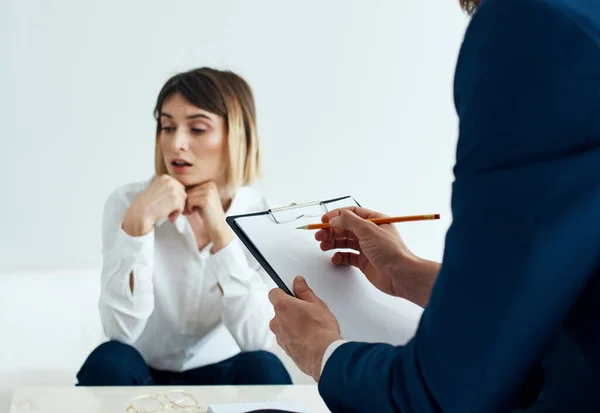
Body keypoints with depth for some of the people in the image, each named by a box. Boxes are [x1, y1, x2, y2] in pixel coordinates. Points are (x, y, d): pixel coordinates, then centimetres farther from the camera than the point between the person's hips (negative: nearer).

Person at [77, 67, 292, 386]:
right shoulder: (128, 202, -13)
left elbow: (257, 341, -24)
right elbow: (121, 331, -23)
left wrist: (220, 232, -30)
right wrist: (138, 222, -33)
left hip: (221, 377, 0)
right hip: (142, 378, 0)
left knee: (262, 368, -31)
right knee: (110, 362, -32)